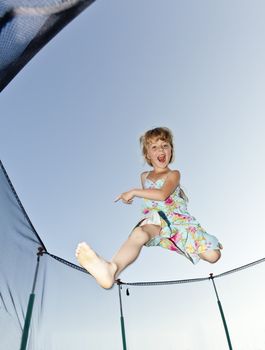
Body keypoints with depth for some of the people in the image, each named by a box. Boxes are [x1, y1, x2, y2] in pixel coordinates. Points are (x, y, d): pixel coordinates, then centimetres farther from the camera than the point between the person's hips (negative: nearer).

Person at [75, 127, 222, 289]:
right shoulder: (145, 176, 23)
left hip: (177, 219, -1)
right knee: (139, 233, -37)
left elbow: (162, 194, -12)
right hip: (153, 220, 1)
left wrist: (134, 192, -9)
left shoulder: (174, 174, 9)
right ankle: (112, 269, -64)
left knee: (213, 255, -16)